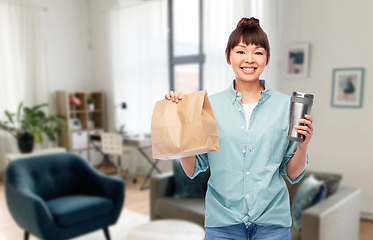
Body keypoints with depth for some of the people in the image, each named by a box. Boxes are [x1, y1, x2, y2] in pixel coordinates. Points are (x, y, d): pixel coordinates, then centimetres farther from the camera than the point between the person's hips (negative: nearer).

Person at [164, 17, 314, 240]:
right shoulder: (211, 105, -4)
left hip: (272, 222, 1)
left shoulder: (285, 105, -3)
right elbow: (192, 170, -3)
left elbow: (293, 174, 3)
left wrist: (303, 145, -15)